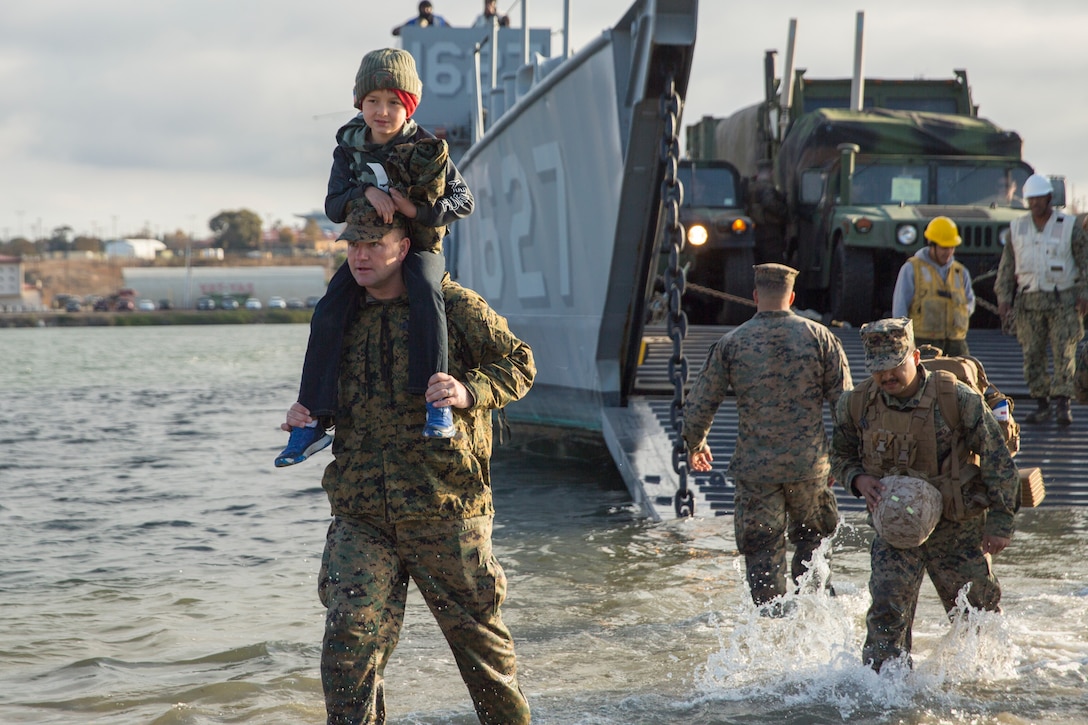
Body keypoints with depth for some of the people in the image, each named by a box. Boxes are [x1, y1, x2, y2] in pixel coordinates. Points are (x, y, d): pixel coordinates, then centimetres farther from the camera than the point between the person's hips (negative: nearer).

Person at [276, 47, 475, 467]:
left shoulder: (427, 150, -8)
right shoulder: (349, 148, 1)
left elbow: (465, 201, -8)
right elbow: (334, 208, -2)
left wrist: (418, 209, -24)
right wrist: (365, 193, -22)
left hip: (419, 246, -3)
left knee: (425, 292, -37)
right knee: (328, 313, -18)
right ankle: (313, 421, -12)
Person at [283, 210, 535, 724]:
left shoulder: (453, 305, -3)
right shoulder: (342, 317, 12)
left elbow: (519, 363, 0)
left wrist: (470, 391, -18)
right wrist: (306, 417, 7)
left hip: (444, 509, -3)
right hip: (360, 515, 3)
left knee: (478, 637, 10)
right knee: (349, 643, -9)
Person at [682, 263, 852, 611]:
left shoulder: (731, 343, -2)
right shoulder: (818, 336, -1)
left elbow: (698, 406, 2)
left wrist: (695, 445, 21)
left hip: (755, 467, -1)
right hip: (809, 464, 1)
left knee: (762, 552, 8)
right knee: (812, 538, 19)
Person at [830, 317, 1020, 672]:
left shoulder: (956, 398, -15)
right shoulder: (856, 405, -6)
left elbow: (997, 458, -8)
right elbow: (840, 456, 12)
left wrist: (1000, 521, -10)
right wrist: (858, 479, -12)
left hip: (959, 527, -1)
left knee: (975, 613, 12)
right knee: (887, 610, -14)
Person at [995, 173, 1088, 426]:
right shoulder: (1017, 228, 7)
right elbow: (1006, 266, 11)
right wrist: (1004, 298, 2)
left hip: (1063, 300, -3)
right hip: (1030, 301, 3)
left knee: (1063, 353, -9)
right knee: (1032, 355, 1)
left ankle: (1062, 404, -8)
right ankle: (1042, 406, 8)